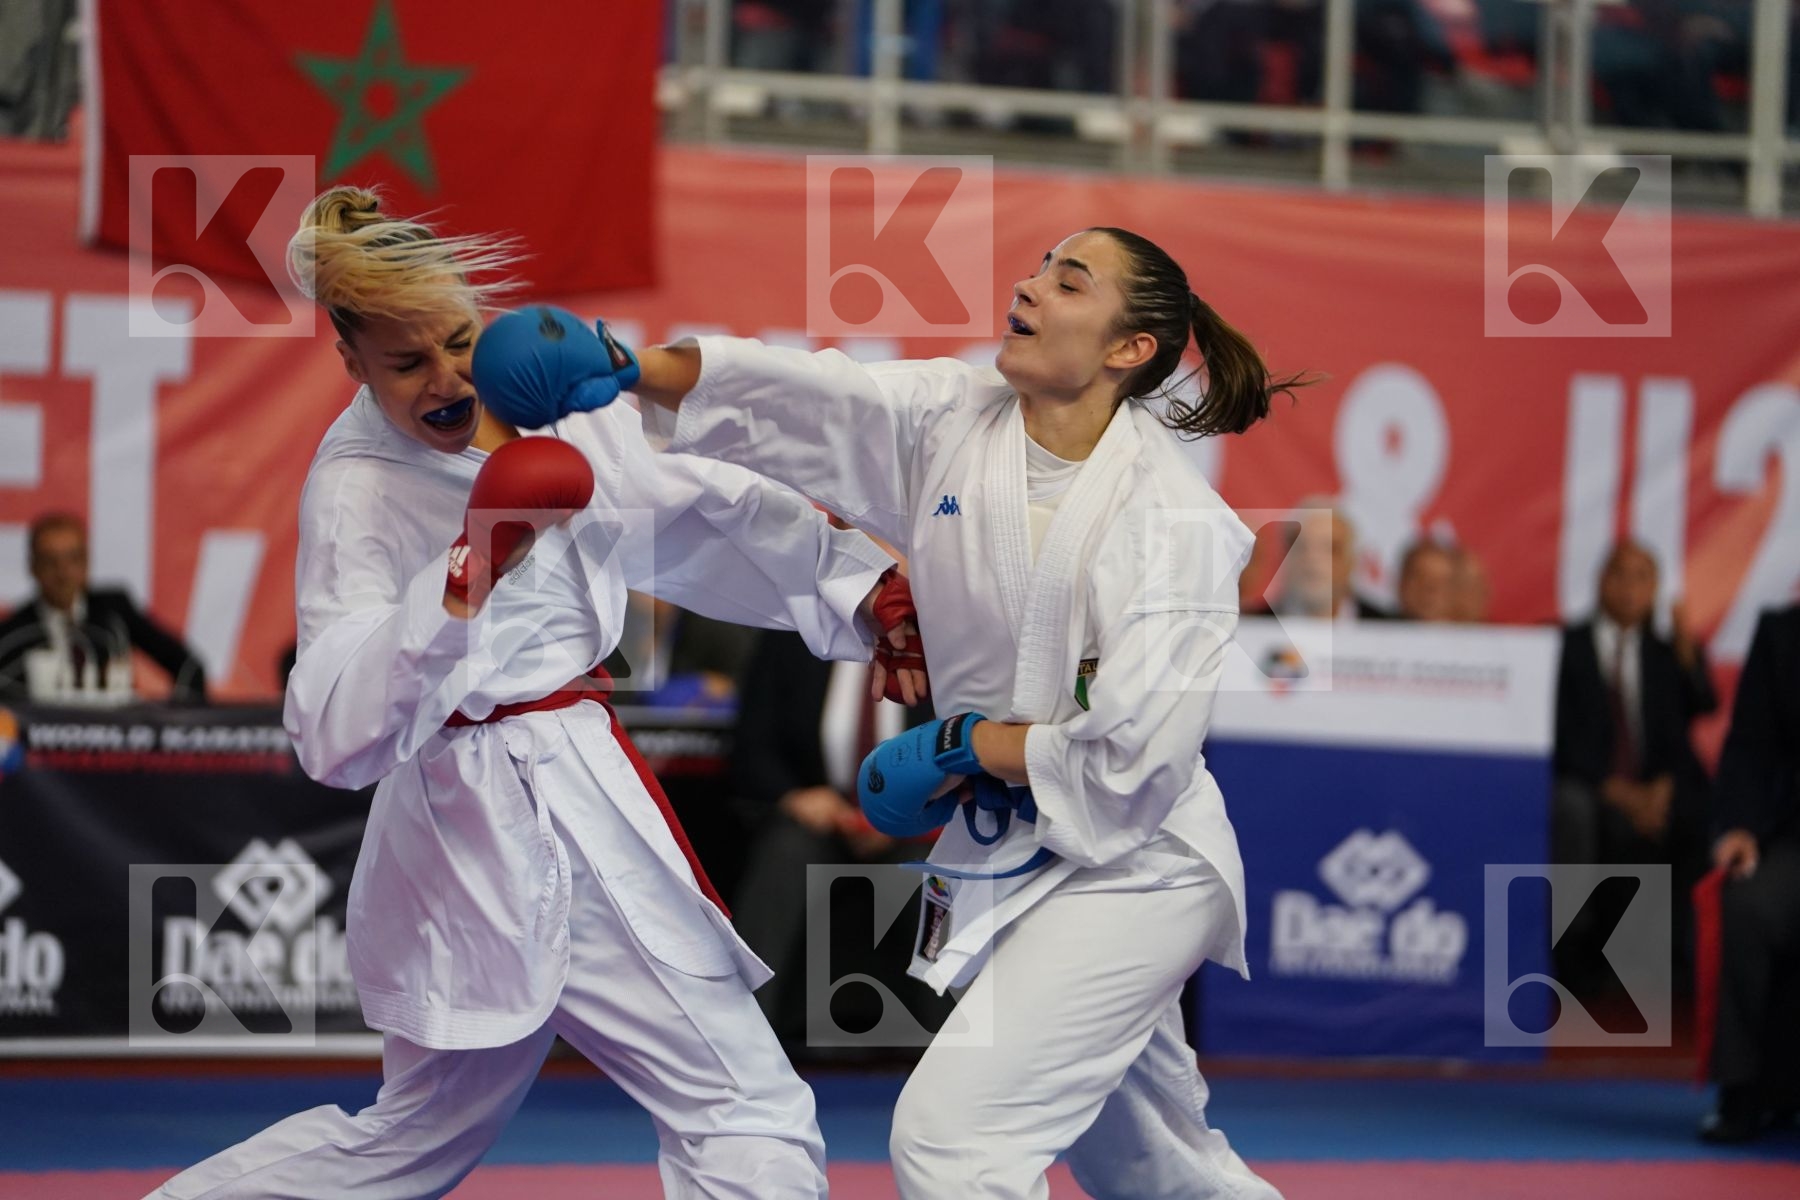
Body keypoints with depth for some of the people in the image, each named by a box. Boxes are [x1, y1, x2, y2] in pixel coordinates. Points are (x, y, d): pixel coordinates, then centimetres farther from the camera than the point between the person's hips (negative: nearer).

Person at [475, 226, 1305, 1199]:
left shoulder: (1175, 520, -22)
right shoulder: (950, 422, -3)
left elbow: (1135, 755, -25)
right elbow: (781, 395, -4)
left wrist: (960, 746, -16)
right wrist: (623, 366, -17)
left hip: (1129, 867, -7)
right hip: (1005, 854, 7)